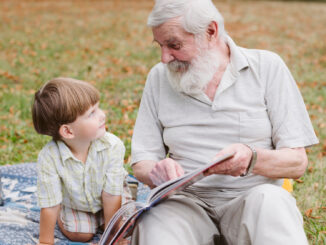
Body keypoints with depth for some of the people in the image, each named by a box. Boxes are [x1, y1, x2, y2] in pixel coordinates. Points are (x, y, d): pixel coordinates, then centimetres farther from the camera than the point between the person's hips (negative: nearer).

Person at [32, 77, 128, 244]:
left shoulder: (112, 146, -35)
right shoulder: (48, 158, -37)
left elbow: (111, 196, -25)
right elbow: (49, 206, -25)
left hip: (103, 200, 1)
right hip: (74, 203, -1)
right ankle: (63, 214, 18)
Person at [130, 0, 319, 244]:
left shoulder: (267, 67, 1)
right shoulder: (159, 77, 8)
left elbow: (297, 162, -3)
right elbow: (141, 163, 7)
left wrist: (252, 158, -24)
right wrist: (157, 172, -18)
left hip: (250, 197, 0)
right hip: (187, 201, 1)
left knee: (270, 200, -36)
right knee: (155, 221, -33)